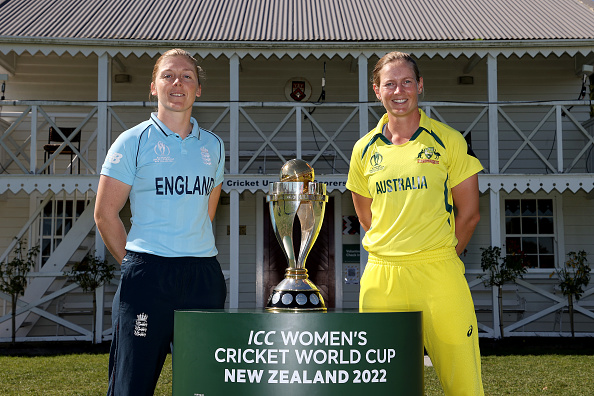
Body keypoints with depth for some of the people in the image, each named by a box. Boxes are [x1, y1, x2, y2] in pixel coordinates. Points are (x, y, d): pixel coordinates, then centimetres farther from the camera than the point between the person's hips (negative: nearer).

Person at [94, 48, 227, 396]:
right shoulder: (133, 142, 1)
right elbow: (106, 213, 2)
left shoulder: (213, 146, 13)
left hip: (204, 275, 4)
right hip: (147, 274, -4)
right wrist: (135, 264, 3)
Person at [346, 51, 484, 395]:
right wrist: (393, 255, 10)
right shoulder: (365, 149, 8)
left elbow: (469, 212, 4)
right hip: (381, 277, 3)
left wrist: (439, 258, 5)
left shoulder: (448, 141, 1)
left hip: (439, 275, -2)